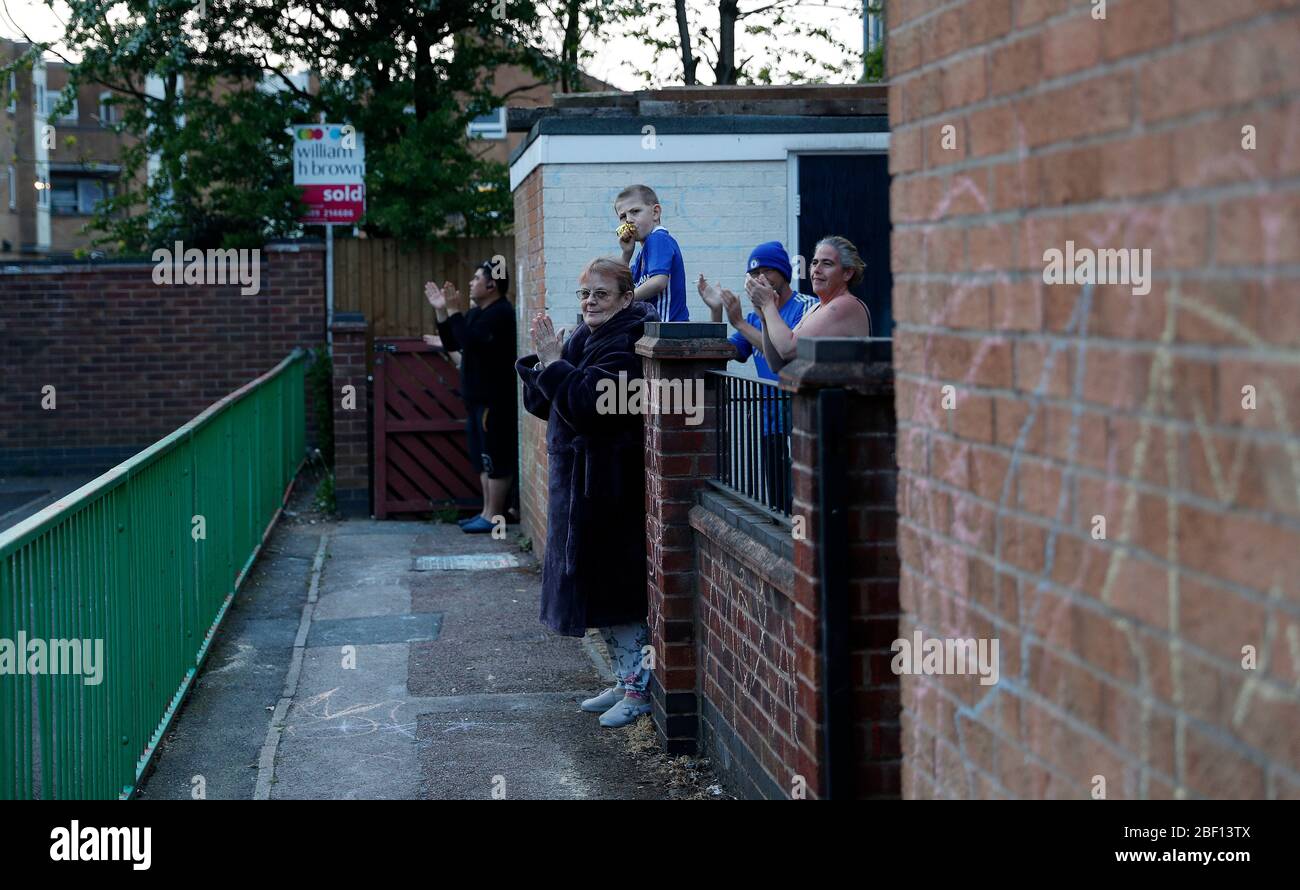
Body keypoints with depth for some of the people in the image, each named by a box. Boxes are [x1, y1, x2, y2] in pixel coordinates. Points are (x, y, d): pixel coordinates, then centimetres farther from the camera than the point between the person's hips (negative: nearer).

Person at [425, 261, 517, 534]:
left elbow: (471, 342, -26)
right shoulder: (477, 313, 16)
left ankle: (494, 517, -4)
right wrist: (442, 311, 8)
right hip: (478, 398, 10)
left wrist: (454, 311, -20)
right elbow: (452, 343, 18)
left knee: (496, 458, -6)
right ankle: (487, 512, 19)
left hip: (495, 400, -10)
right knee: (484, 459, 13)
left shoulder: (501, 314, -15)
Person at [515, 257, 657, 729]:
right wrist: (545, 359, -4)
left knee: (616, 586, -6)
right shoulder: (587, 337, 13)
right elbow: (546, 404, 11)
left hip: (609, 482, -10)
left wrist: (554, 362, -20)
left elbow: (588, 403, -26)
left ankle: (639, 689, 2)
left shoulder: (626, 344, -15)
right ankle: (625, 680, 23)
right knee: (601, 585, 14)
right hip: (580, 479, 10)